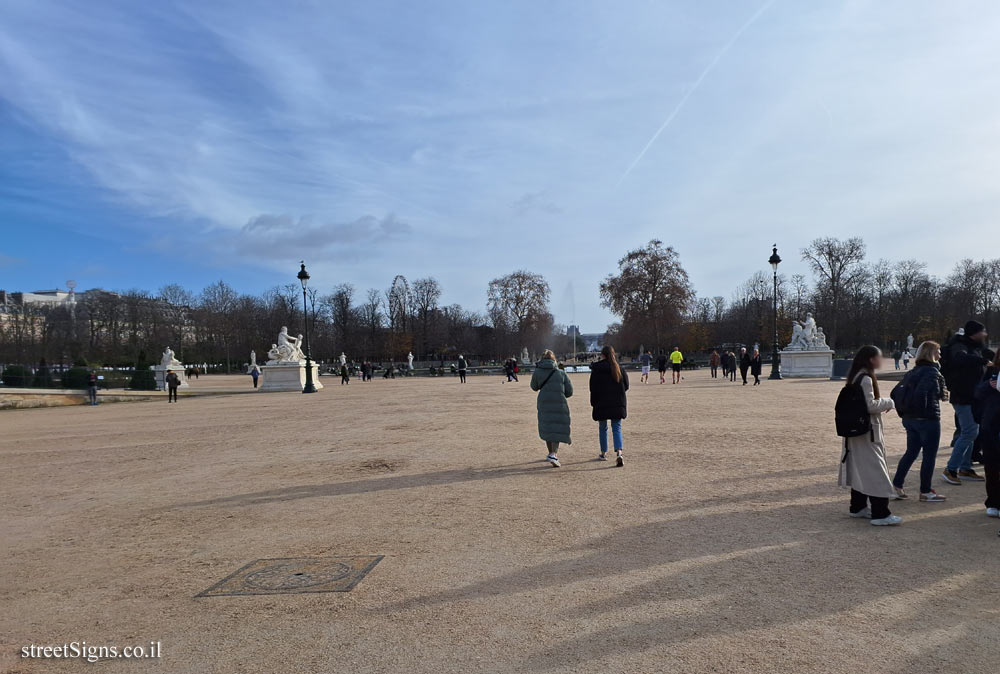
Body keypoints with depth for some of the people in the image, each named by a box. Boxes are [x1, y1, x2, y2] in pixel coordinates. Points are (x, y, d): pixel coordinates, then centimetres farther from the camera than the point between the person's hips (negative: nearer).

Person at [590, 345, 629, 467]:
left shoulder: (596, 369, -7)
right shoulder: (619, 368, 1)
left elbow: (593, 388, -7)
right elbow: (626, 386, 5)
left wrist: (593, 403, 3)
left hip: (601, 404, -2)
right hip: (617, 404, 2)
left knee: (602, 428, 14)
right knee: (617, 428, 5)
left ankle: (603, 453, 23)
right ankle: (619, 453, -15)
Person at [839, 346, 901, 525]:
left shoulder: (855, 377, 12)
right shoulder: (866, 379, -17)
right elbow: (869, 405, -21)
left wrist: (882, 404, 11)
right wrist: (888, 403, -7)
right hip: (867, 430, -10)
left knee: (860, 470, 16)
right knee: (875, 470, -7)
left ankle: (857, 507, 25)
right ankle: (880, 514, -4)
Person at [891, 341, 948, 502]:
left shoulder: (913, 372, 11)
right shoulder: (932, 371, -13)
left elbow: (898, 390, 10)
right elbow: (921, 391, -27)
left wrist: (905, 412, 11)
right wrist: (923, 409, -17)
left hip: (910, 419, 8)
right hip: (928, 419, -8)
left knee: (911, 452, 16)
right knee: (929, 456, 4)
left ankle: (897, 485, 16)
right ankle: (925, 492, 11)